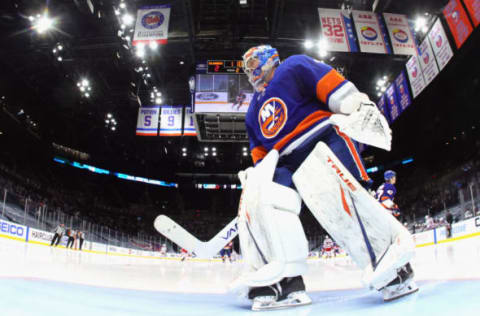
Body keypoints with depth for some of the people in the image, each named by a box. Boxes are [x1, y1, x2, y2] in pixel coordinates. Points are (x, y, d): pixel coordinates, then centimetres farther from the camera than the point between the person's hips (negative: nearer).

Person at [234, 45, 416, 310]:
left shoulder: (294, 67, 7)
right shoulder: (254, 113, 29)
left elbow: (336, 88, -5)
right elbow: (261, 153, 27)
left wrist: (361, 108, -19)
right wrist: (257, 173, 14)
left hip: (323, 138, -6)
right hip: (286, 163, 7)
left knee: (328, 190, -33)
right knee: (255, 195, -18)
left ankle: (396, 270, -19)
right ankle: (281, 280, -25)